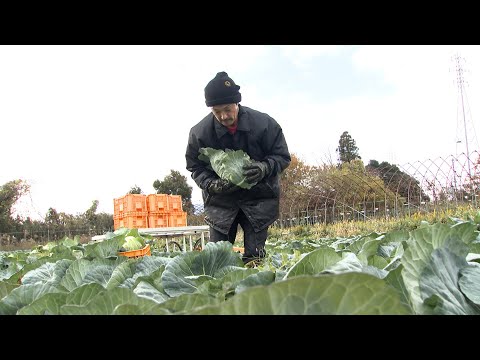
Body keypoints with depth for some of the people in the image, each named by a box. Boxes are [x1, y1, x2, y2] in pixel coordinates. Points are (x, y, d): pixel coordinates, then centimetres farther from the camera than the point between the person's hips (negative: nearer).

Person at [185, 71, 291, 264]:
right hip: (220, 200, 1)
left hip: (258, 197, -1)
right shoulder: (199, 132, -13)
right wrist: (211, 184, -21)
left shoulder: (264, 123, -16)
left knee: (255, 255, -3)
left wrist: (265, 167, -29)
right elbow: (195, 167, -1)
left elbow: (282, 156, -6)